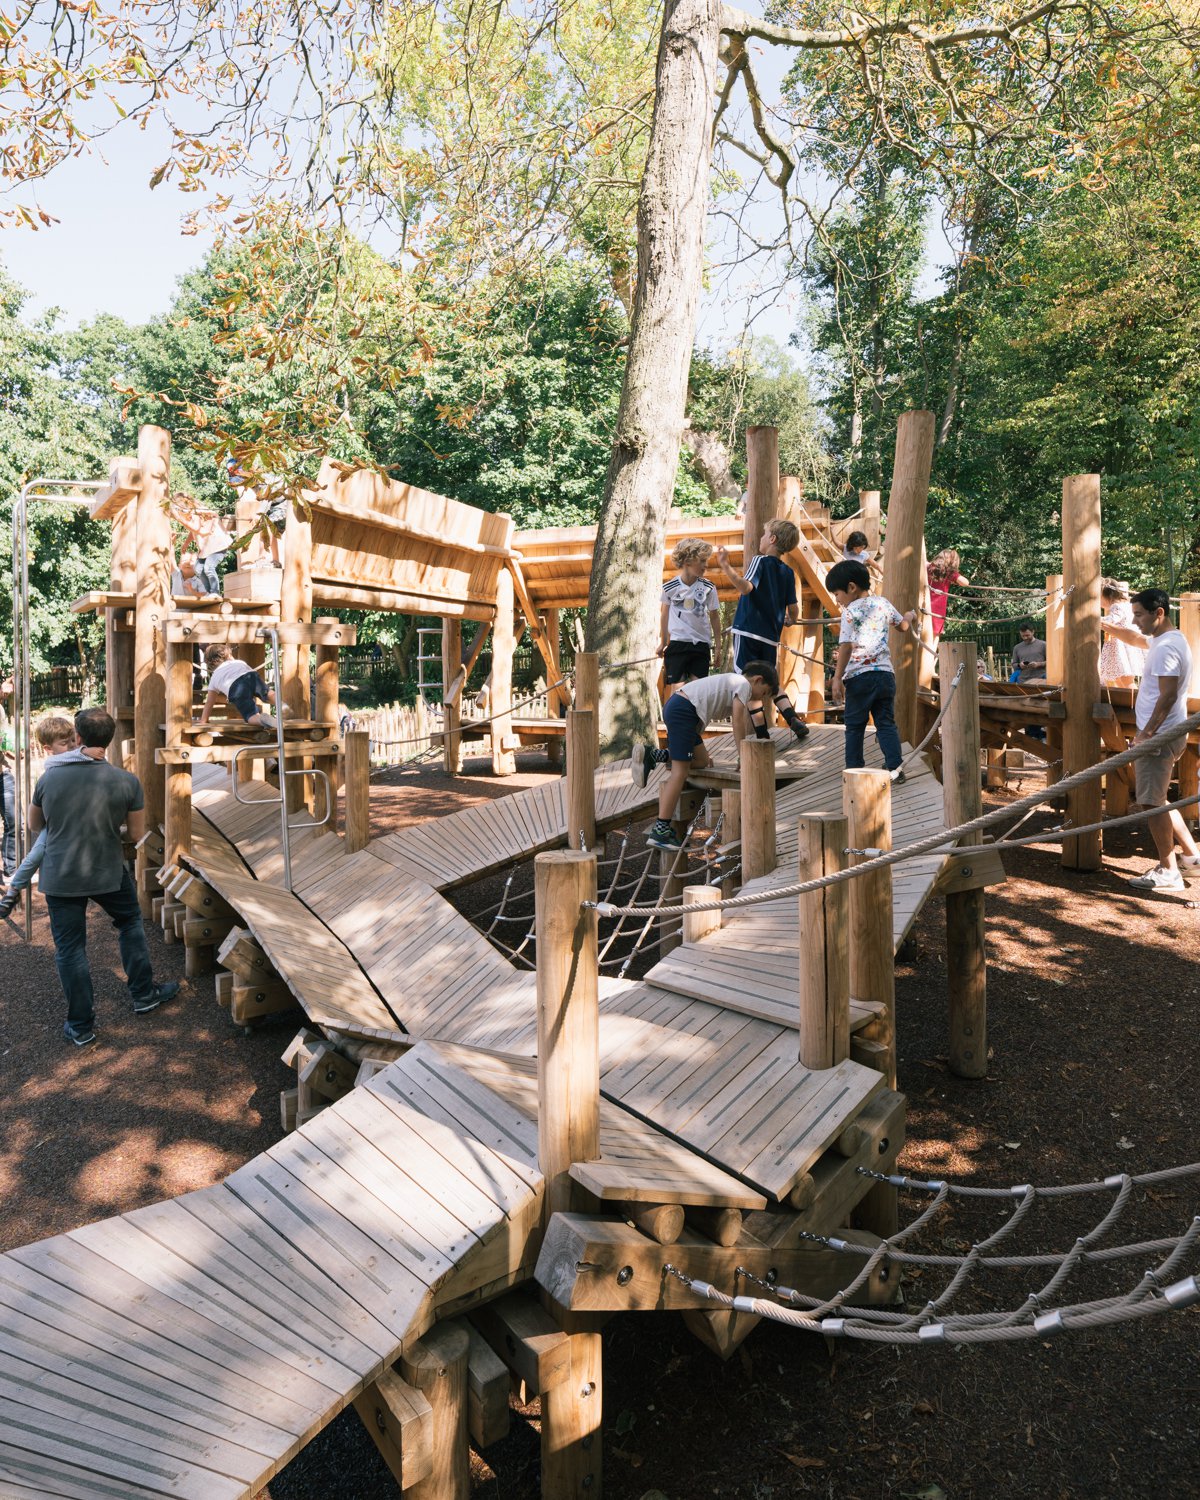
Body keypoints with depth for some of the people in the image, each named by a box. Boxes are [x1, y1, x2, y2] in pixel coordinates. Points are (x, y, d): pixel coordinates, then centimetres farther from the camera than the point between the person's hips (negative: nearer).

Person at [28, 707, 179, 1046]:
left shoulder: (49, 776, -7)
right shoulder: (127, 782, -12)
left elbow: (34, 826, 9)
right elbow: (137, 833, -3)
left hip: (59, 878, 1)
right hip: (108, 874, -1)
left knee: (69, 949, 10)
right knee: (130, 923, 24)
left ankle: (81, 1027, 19)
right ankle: (143, 995, 32)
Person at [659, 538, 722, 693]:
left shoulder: (708, 587, -1)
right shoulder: (670, 587, -2)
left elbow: (714, 617, 8)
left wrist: (718, 645, 7)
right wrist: (662, 643, 17)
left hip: (701, 645, 2)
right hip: (677, 643, -1)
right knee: (677, 689, -8)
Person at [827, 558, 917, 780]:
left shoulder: (850, 611, -8)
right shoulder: (883, 603, 10)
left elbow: (846, 646, -17)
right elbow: (902, 625, 29)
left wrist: (837, 678, -18)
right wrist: (909, 616, 52)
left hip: (859, 676, -5)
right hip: (885, 673, 5)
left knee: (854, 726, 7)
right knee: (886, 723, 11)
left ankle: (854, 769, 10)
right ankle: (894, 768, 7)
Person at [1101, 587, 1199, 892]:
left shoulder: (1166, 648, -19)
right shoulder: (1165, 640, 12)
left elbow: (1168, 695, -25)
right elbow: (1136, 639, 32)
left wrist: (1147, 733, -22)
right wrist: (1105, 626, 24)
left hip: (1159, 737, -10)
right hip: (1165, 734, 10)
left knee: (1152, 802, -3)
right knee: (1156, 799, 20)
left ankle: (1168, 872, 5)